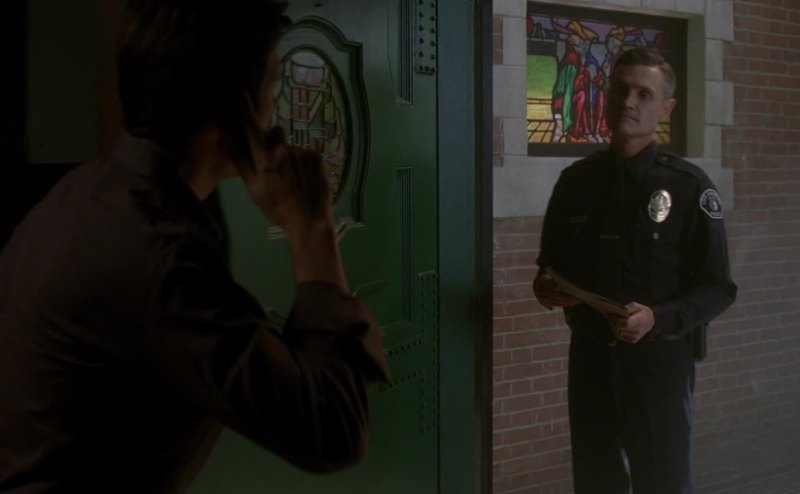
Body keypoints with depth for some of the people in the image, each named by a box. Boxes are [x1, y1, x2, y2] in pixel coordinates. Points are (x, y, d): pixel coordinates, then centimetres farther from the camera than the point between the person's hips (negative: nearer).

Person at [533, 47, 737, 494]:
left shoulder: (688, 186, -7)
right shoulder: (576, 180, 5)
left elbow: (718, 288, -7)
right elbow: (552, 263, 16)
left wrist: (658, 319, -23)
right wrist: (545, 286, -7)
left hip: (658, 361, -4)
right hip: (589, 358, 4)